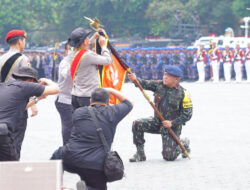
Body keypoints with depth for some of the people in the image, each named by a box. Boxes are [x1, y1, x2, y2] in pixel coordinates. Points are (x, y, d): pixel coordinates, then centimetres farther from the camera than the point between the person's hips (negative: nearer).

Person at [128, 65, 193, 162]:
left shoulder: (182, 93, -14)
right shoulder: (159, 85, -2)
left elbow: (187, 114, -12)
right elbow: (145, 84, -17)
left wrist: (172, 123, -20)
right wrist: (135, 79, -38)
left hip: (172, 127, -4)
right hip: (157, 121, 4)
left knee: (168, 156, -12)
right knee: (137, 125, -19)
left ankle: (184, 144, 22)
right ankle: (140, 154, -4)